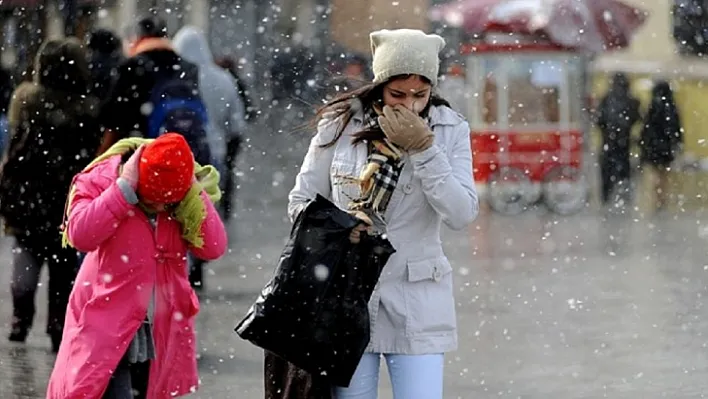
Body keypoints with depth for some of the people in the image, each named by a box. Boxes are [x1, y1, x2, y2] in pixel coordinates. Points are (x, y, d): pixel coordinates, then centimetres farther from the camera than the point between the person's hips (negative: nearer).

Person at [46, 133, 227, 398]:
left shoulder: (186, 199, 0)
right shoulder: (103, 180, -11)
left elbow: (214, 247, -10)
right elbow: (80, 235, -26)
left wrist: (195, 194, -17)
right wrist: (125, 188, -27)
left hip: (160, 333, 5)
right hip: (107, 326, -5)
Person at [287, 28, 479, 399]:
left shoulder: (450, 130, 0)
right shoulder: (340, 124, -2)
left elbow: (462, 214, -10)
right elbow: (301, 201, 6)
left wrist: (423, 149, -17)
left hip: (416, 302, 0)